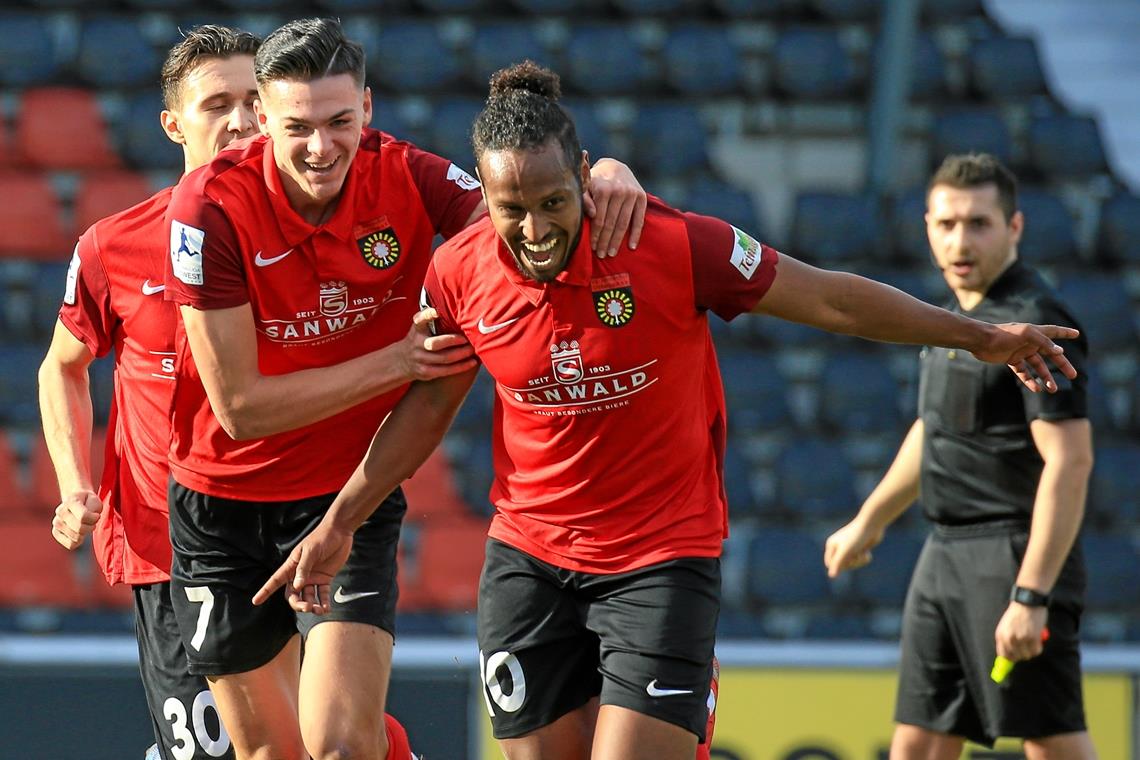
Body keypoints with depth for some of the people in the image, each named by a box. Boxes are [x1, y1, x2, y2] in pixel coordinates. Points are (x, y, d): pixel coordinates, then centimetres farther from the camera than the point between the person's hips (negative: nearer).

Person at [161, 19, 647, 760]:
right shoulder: (211, 207, -20)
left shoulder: (403, 177, -14)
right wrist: (398, 360, -24)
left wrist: (606, 178, -35)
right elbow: (241, 406, -20)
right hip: (222, 502, 0)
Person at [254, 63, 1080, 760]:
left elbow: (830, 299, -6)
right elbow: (431, 402, 11)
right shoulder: (459, 272, -7)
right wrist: (340, 523, 11)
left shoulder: (675, 246, -17)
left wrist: (981, 337, 0)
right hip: (528, 561, 3)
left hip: (663, 560, -3)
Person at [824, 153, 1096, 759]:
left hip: (1014, 560, -9)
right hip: (946, 553, 9)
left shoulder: (1032, 322, -15)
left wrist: (1031, 597, -27)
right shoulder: (958, 316, 14)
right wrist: (869, 521, 41)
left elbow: (1069, 463, -22)